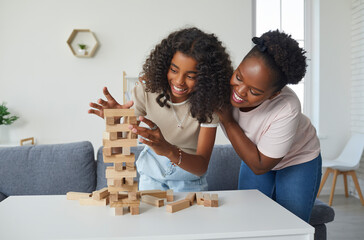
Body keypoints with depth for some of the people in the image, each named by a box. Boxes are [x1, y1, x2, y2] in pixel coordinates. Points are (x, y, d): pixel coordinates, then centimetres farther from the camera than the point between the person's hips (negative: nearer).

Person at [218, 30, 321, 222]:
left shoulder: (287, 109, -39)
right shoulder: (224, 83, -29)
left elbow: (260, 166, -28)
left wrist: (228, 121, -33)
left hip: (298, 159, -3)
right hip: (256, 154, 4)